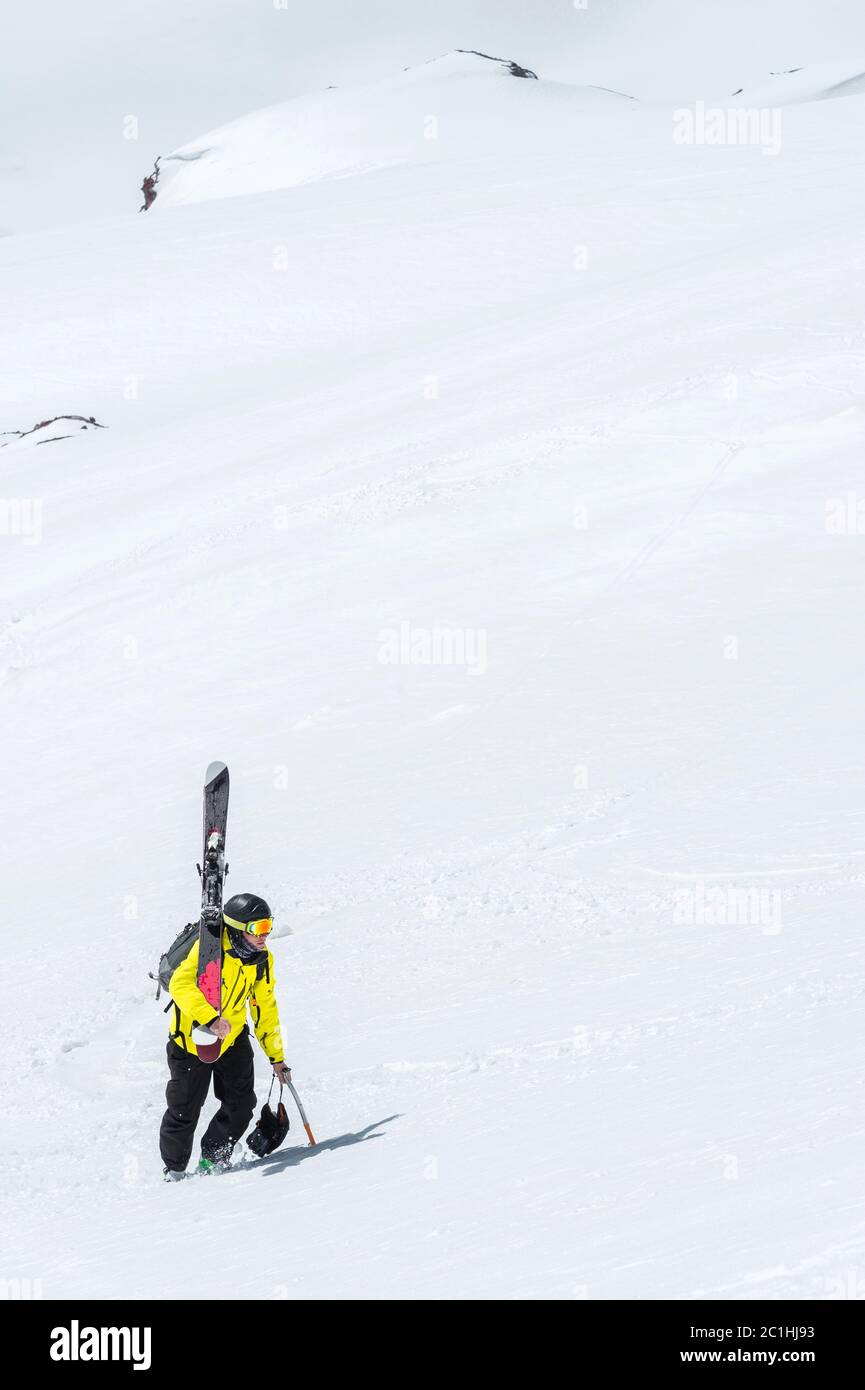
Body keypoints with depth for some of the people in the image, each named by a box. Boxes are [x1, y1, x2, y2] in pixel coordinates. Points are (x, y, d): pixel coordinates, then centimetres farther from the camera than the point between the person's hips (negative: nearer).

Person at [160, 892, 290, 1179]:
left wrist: (276, 1056, 9)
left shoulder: (261, 959, -4)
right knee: (185, 1111, 2)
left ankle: (213, 1158, 19)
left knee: (241, 1104, -2)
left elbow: (265, 1007, 8)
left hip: (232, 1037, 5)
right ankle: (174, 1170, 23)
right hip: (191, 1037, -5)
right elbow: (180, 984, -38)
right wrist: (210, 1018, -52)